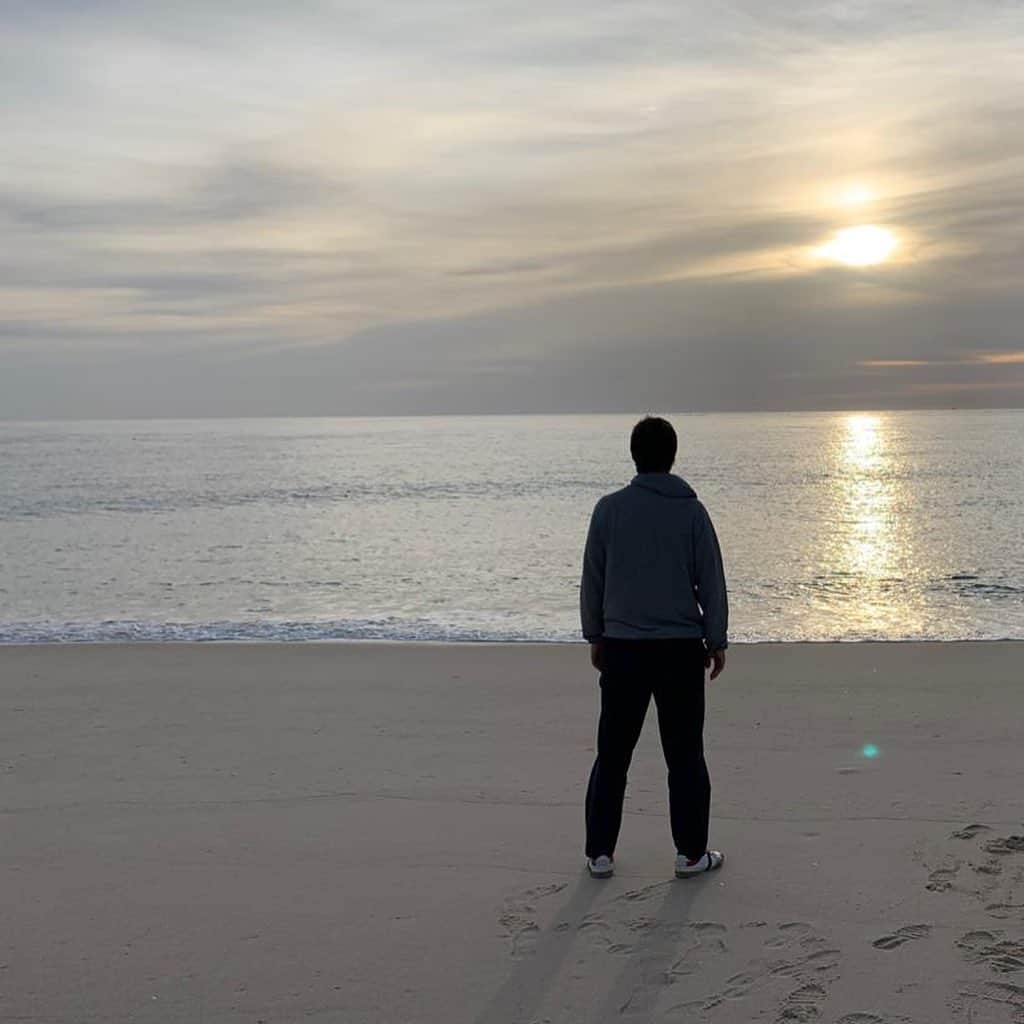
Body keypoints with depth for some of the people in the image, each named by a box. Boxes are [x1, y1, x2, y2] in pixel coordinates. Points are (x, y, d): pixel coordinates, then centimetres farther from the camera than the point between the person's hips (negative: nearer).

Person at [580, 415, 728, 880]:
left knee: (612, 754, 9)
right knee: (685, 755, 8)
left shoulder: (609, 509, -1)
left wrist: (595, 636, 14)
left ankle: (600, 853, 13)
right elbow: (711, 581, -1)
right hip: (681, 648, -1)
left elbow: (592, 579, 4)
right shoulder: (691, 511, -4)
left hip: (621, 647, 1)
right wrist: (717, 641, 8)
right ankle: (691, 853, 12)